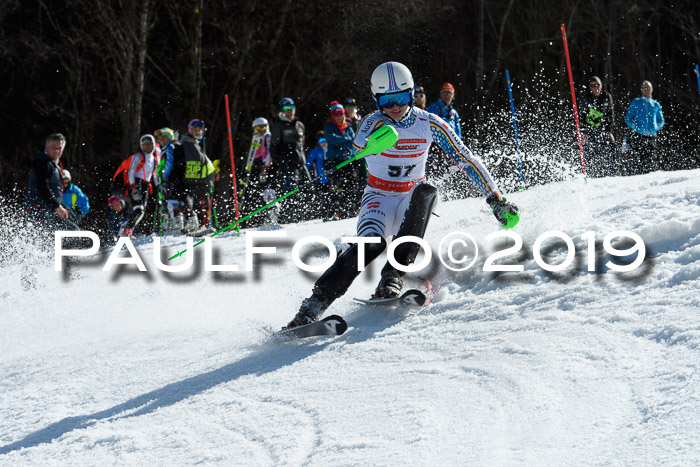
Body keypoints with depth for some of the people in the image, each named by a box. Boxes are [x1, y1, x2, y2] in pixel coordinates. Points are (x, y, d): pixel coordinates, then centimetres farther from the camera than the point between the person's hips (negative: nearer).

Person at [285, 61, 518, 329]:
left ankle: (394, 274, -37)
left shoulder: (429, 125, -6)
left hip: (412, 202, 3)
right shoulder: (373, 123, -13)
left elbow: (467, 160, 1)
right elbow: (360, 146, -37)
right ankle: (315, 303, -37)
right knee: (372, 244, -32)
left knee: (426, 192, -32)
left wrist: (495, 199, -1)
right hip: (379, 200, -3)